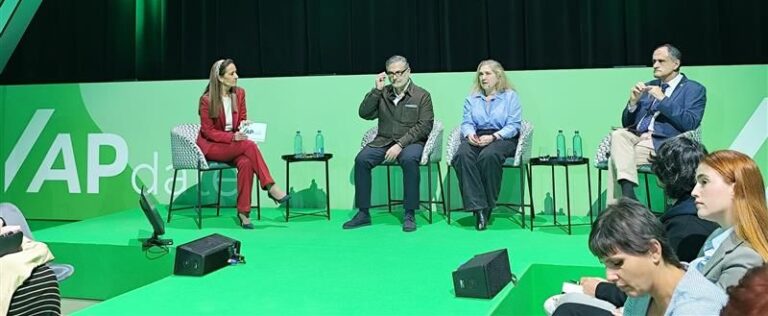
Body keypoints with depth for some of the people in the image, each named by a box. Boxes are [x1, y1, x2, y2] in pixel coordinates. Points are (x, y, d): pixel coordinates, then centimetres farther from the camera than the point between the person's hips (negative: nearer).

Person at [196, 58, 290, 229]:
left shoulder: (239, 93, 1)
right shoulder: (206, 99, -13)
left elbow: (243, 119, 11)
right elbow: (208, 131, -12)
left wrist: (245, 125, -14)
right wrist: (232, 137, -25)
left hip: (234, 144, 5)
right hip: (211, 146, -4)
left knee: (246, 163, -30)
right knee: (250, 145, -31)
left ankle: (243, 211, -25)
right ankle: (270, 187, -24)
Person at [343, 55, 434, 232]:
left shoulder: (422, 95, 2)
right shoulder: (382, 94, 12)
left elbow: (424, 126, -8)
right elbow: (364, 114, 4)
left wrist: (400, 144, -18)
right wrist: (376, 90, -5)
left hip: (411, 141, -3)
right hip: (383, 141, 3)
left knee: (409, 158, -37)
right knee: (361, 159, -23)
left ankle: (409, 215, -27)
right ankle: (363, 213, -14)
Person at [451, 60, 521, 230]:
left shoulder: (510, 96, 9)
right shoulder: (472, 98, 21)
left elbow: (513, 125, -1)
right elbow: (466, 122, 12)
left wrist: (493, 137, -17)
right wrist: (469, 133, -13)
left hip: (502, 138, -3)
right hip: (476, 138, 3)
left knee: (488, 155, -39)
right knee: (462, 155, -33)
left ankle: (488, 206, -26)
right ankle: (477, 206, -37)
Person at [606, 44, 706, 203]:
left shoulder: (694, 89, 8)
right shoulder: (648, 86, 25)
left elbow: (690, 124, -9)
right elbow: (627, 123, 21)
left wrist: (663, 99, -13)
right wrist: (633, 101, 1)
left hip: (662, 143, -5)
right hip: (636, 136, 5)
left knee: (616, 158, -26)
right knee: (618, 134, -29)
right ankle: (627, 189, -38)